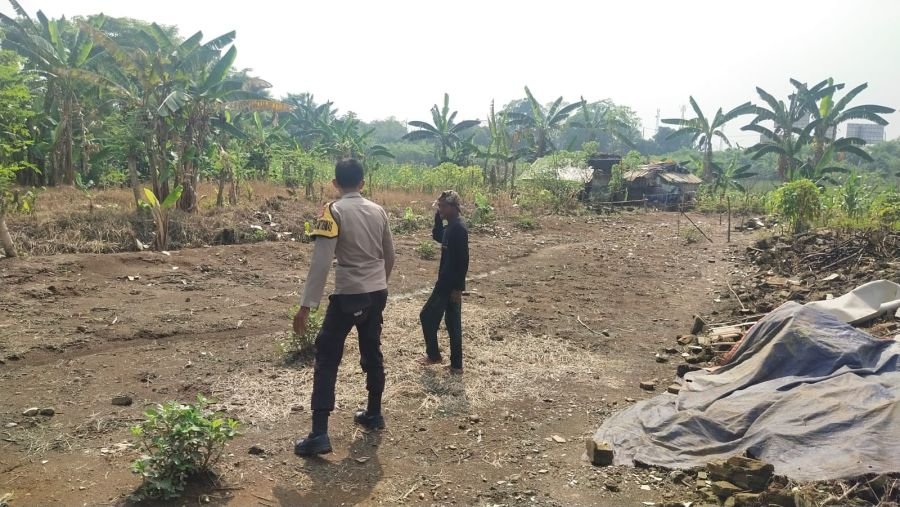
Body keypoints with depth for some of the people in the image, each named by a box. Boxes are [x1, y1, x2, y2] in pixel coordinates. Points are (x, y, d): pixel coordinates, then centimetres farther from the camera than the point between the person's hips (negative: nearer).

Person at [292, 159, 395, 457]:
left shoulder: (334, 212, -11)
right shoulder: (378, 211, 5)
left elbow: (321, 262, -19)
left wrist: (306, 306, -18)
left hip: (348, 295, -5)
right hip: (377, 293, 6)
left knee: (327, 359, 0)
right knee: (372, 353, 19)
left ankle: (319, 434, -3)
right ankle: (374, 414, 33)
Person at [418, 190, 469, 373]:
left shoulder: (458, 229, -20)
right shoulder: (451, 227, 9)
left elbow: (463, 261, -22)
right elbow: (438, 237, 27)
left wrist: (458, 287, -22)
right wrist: (438, 217, 12)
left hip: (450, 285, -10)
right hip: (447, 283, 10)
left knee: (427, 316, 3)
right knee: (452, 323, 12)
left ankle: (433, 355, 18)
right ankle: (456, 365, 18)